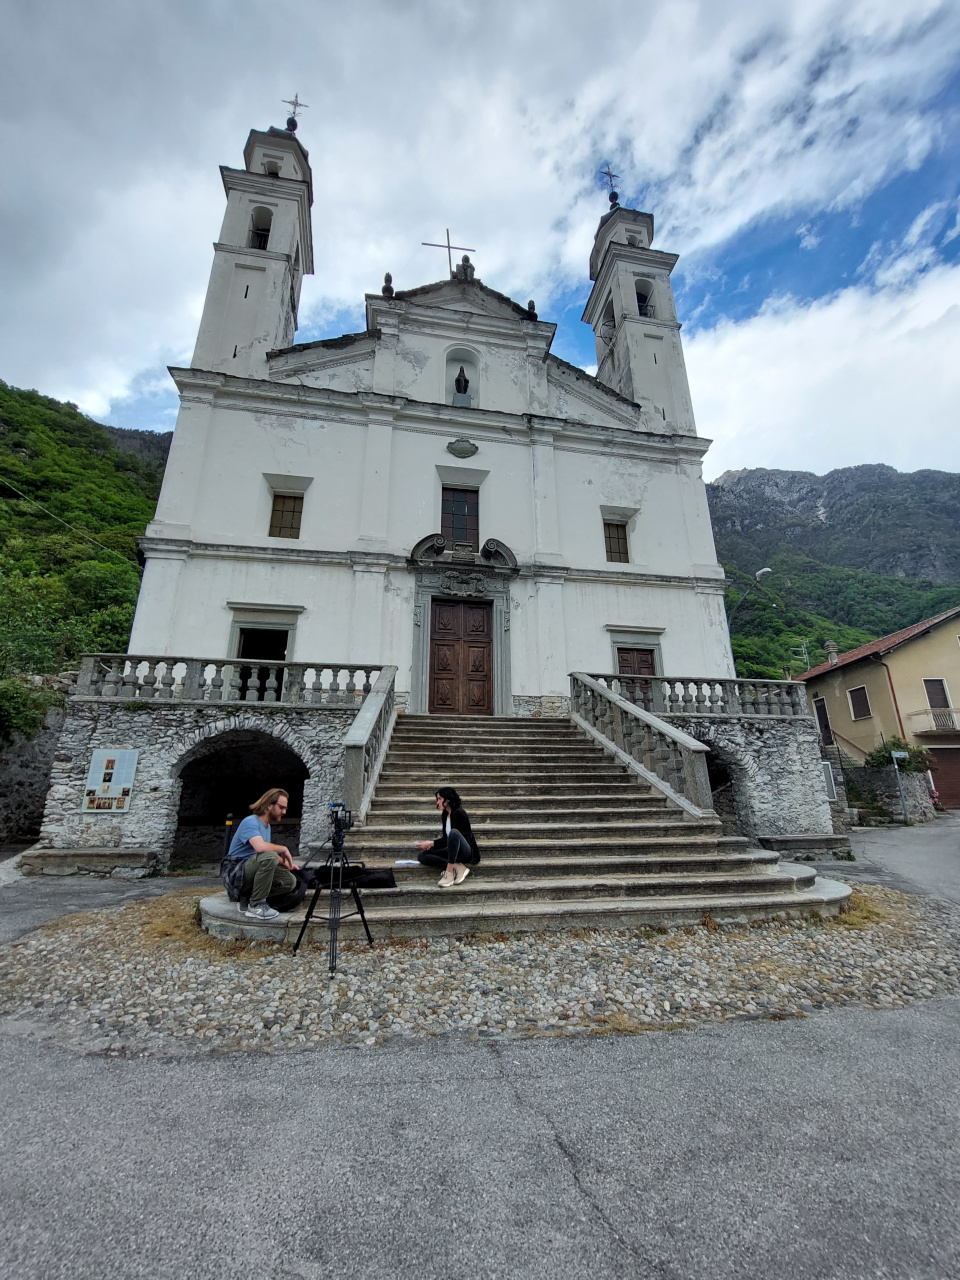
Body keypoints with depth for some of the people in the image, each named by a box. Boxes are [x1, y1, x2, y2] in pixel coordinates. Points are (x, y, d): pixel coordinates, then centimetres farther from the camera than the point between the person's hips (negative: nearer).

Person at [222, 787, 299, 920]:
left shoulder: (267, 826, 14)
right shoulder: (250, 822, -16)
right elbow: (260, 847, -34)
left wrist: (286, 863, 7)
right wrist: (284, 849, -18)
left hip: (250, 873, 8)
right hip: (234, 873, -8)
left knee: (290, 881, -11)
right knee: (269, 857, -34)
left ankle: (247, 898, 3)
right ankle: (256, 905, -20)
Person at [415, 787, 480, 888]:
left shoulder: (458, 813, -15)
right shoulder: (444, 815, 9)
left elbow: (453, 837, -19)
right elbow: (445, 838, 14)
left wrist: (432, 843, -22)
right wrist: (429, 843, -1)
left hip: (467, 852, -9)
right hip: (453, 852, 9)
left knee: (454, 832, -38)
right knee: (421, 855, -9)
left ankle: (449, 871, -31)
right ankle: (457, 867, -17)